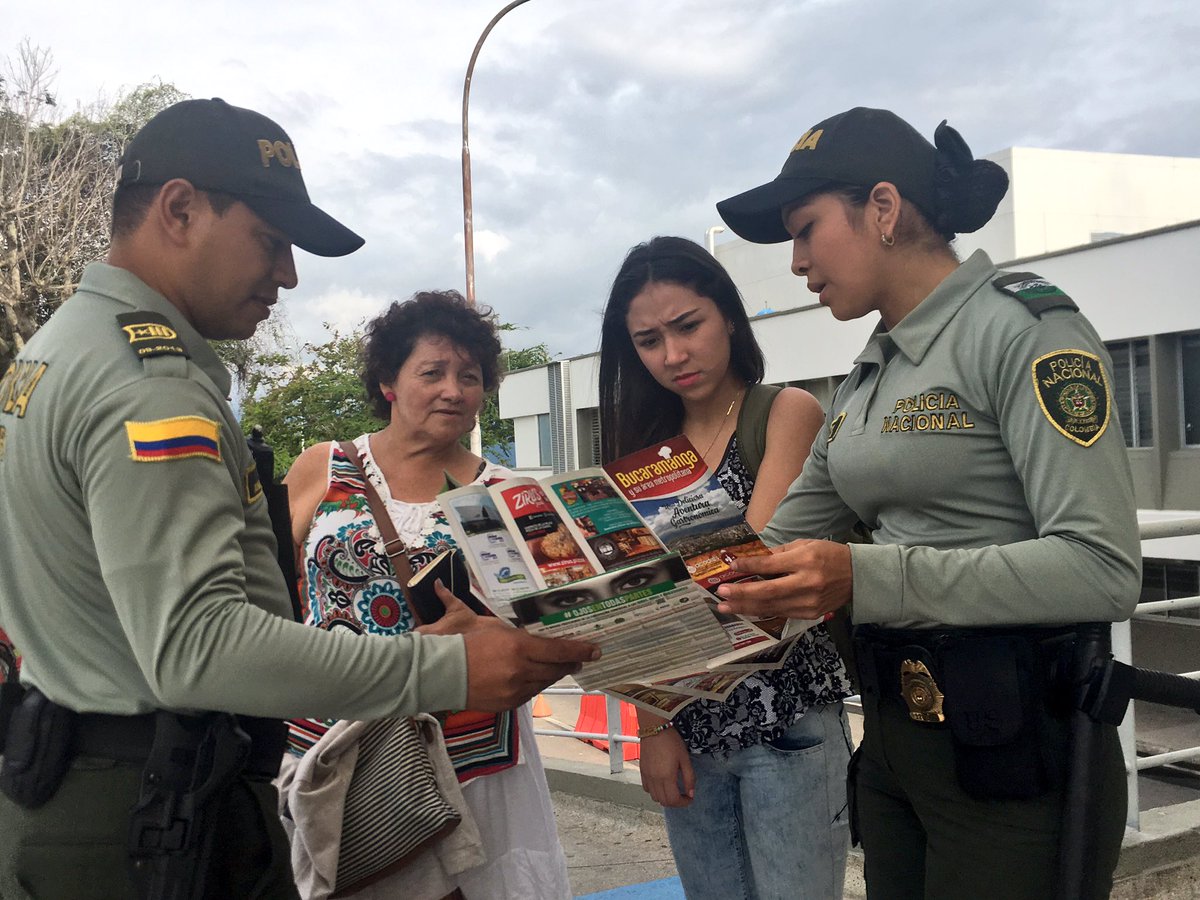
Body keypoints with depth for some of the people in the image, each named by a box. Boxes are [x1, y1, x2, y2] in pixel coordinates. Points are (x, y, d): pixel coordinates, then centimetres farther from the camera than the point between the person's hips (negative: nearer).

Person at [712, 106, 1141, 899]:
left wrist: (868, 578, -29)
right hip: (890, 729, 7)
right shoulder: (869, 374, 12)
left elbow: (1103, 570, -22)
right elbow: (784, 543, 14)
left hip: (1013, 744, -7)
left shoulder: (1025, 329, -12)